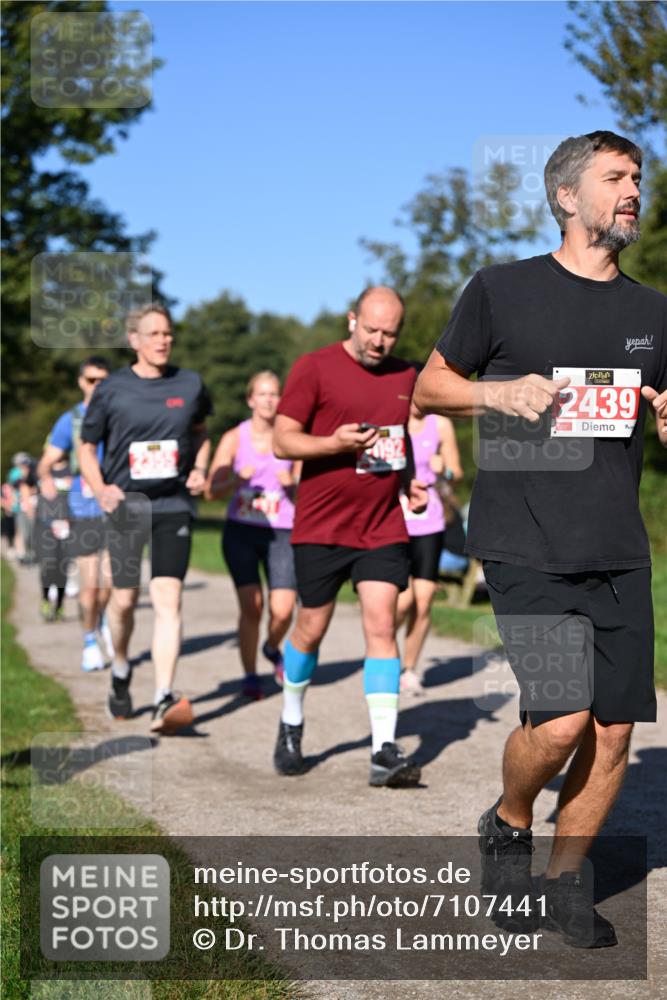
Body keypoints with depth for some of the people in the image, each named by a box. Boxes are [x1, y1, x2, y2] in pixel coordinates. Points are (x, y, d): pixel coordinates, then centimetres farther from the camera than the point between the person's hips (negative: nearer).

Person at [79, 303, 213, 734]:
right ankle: (121, 672, 36)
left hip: (174, 505, 0)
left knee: (168, 598, -13)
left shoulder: (191, 384, 4)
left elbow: (202, 433, 21)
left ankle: (164, 701, -17)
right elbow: (87, 448, 8)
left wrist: (200, 471, 2)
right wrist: (101, 489, -8)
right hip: (125, 505, 0)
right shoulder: (112, 389, -1)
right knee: (124, 599, 7)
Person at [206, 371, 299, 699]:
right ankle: (250, 676, 7)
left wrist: (291, 485, -11)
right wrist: (238, 479, -18)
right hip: (241, 530, -1)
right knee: (251, 605, -10)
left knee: (282, 610, -9)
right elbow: (211, 490, -1)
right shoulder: (234, 438, 1)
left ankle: (273, 649, 25)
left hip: (282, 532, 1)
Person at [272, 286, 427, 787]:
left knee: (382, 624, -7)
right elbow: (283, 441, -8)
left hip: (383, 526, 3)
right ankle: (291, 726, 31)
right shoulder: (314, 368, -6)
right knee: (311, 629, 8)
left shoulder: (405, 376, 10)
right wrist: (334, 443, -24)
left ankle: (385, 751, -9)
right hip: (321, 526, -3)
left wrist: (411, 482, 8)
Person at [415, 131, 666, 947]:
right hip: (527, 549, -5)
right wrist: (500, 392, -11)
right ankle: (508, 823, 16)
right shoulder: (504, 290, 1)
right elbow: (428, 390, 8)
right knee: (561, 721, -16)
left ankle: (567, 881, 25)